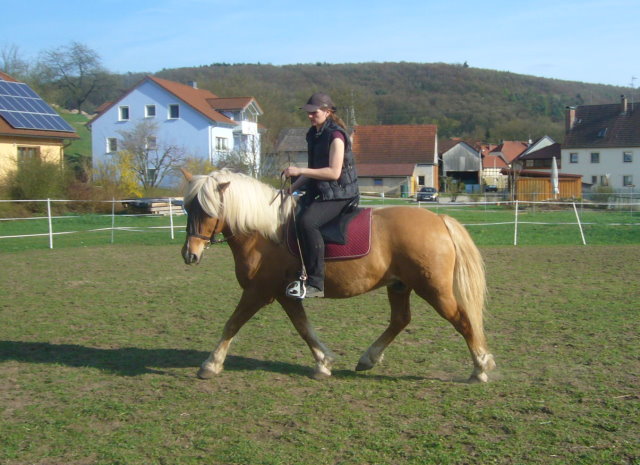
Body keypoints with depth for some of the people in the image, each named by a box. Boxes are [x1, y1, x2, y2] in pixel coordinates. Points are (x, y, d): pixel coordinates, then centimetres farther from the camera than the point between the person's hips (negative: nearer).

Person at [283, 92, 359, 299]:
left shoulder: (335, 135, -13)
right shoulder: (313, 135, 13)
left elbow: (334, 172, -22)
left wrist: (300, 171, -23)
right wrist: (293, 187, 9)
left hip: (339, 194, -10)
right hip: (320, 192, 10)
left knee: (307, 221, -31)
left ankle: (316, 283, -28)